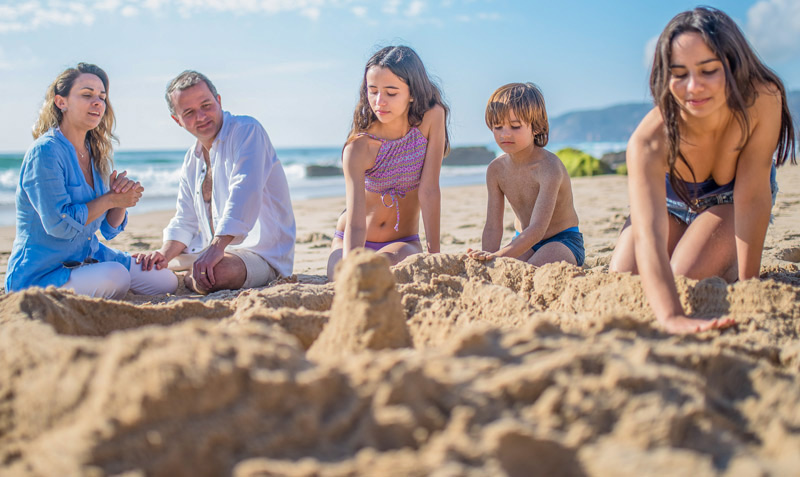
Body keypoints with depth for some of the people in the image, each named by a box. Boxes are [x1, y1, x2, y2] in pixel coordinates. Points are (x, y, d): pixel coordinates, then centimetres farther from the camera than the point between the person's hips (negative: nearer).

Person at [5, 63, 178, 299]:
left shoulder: (96, 155, 8)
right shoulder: (45, 151, -17)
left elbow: (109, 228, 9)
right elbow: (59, 224, -23)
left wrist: (124, 194, -11)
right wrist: (111, 199, -14)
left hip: (90, 257, 8)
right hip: (41, 273, -8)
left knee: (166, 281, 2)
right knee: (115, 277, -34)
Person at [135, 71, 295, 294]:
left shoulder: (246, 130, -12)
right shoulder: (192, 159, 14)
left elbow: (244, 194, -27)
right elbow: (185, 222, 13)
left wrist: (217, 246, -37)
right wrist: (164, 255, -9)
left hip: (262, 254, -7)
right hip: (212, 250, 8)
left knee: (216, 273, -37)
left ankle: (187, 281, -5)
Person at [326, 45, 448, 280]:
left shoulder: (432, 118, -18)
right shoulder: (359, 147, -23)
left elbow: (429, 190, -17)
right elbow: (355, 223, -30)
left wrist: (434, 256, -20)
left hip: (403, 243, 0)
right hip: (354, 242, 0)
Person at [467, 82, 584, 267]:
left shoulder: (549, 167, -27)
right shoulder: (496, 169, -7)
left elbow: (537, 229, -35)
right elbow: (493, 227, -9)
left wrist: (498, 256, -48)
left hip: (563, 241, -6)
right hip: (525, 241, 6)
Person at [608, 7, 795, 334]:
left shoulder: (762, 99, -38)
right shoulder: (649, 141, -42)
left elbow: (752, 197, -31)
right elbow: (647, 234, -53)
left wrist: (748, 282, -31)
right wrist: (671, 317, -68)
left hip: (730, 200, -1)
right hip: (673, 200, 1)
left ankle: (728, 266, 13)